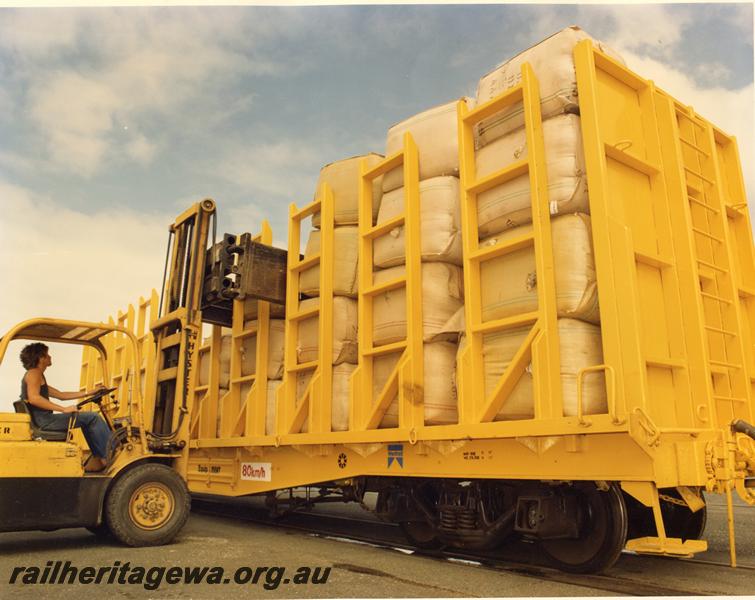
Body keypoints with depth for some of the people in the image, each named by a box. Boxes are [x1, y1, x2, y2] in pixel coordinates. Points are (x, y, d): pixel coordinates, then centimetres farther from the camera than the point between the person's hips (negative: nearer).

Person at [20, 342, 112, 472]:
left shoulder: (36, 375, 25)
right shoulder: (34, 373, -6)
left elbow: (61, 395, 25)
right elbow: (33, 398, -25)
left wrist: (89, 393, 22)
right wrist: (64, 409, -30)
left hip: (42, 420, 11)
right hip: (43, 420, -11)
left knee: (87, 420, 21)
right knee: (93, 417, -13)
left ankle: (97, 458, 13)